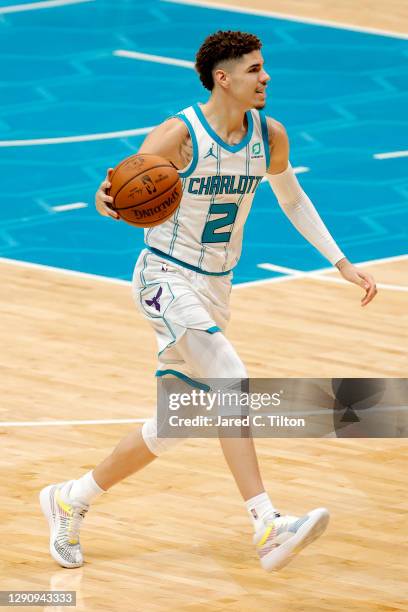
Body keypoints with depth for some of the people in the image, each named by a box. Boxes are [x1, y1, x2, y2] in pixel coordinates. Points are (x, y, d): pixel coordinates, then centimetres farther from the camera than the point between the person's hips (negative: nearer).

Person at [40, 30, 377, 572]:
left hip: (215, 285, 7)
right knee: (232, 382, -27)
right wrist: (106, 199, -41)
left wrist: (342, 263, 13)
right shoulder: (179, 136, -17)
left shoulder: (270, 136, 1)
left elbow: (292, 199, 18)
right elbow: (116, 195, -16)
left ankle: (71, 500, 28)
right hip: (167, 278, -7)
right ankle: (268, 527, -33)